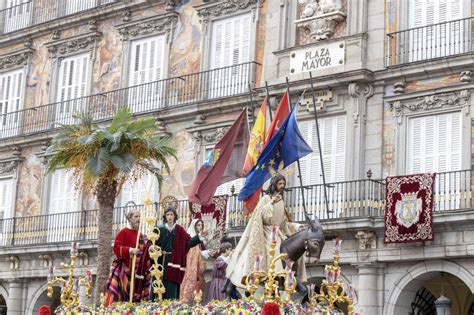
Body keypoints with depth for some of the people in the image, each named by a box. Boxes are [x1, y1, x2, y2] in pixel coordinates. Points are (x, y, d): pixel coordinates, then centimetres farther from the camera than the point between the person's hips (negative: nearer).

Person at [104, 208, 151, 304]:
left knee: (134, 299, 3)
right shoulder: (123, 232, -3)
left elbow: (144, 251, 25)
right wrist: (130, 250, -24)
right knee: (121, 296, -12)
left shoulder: (140, 235, 17)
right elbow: (116, 248, -12)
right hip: (124, 270, -7)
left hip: (138, 271, 7)